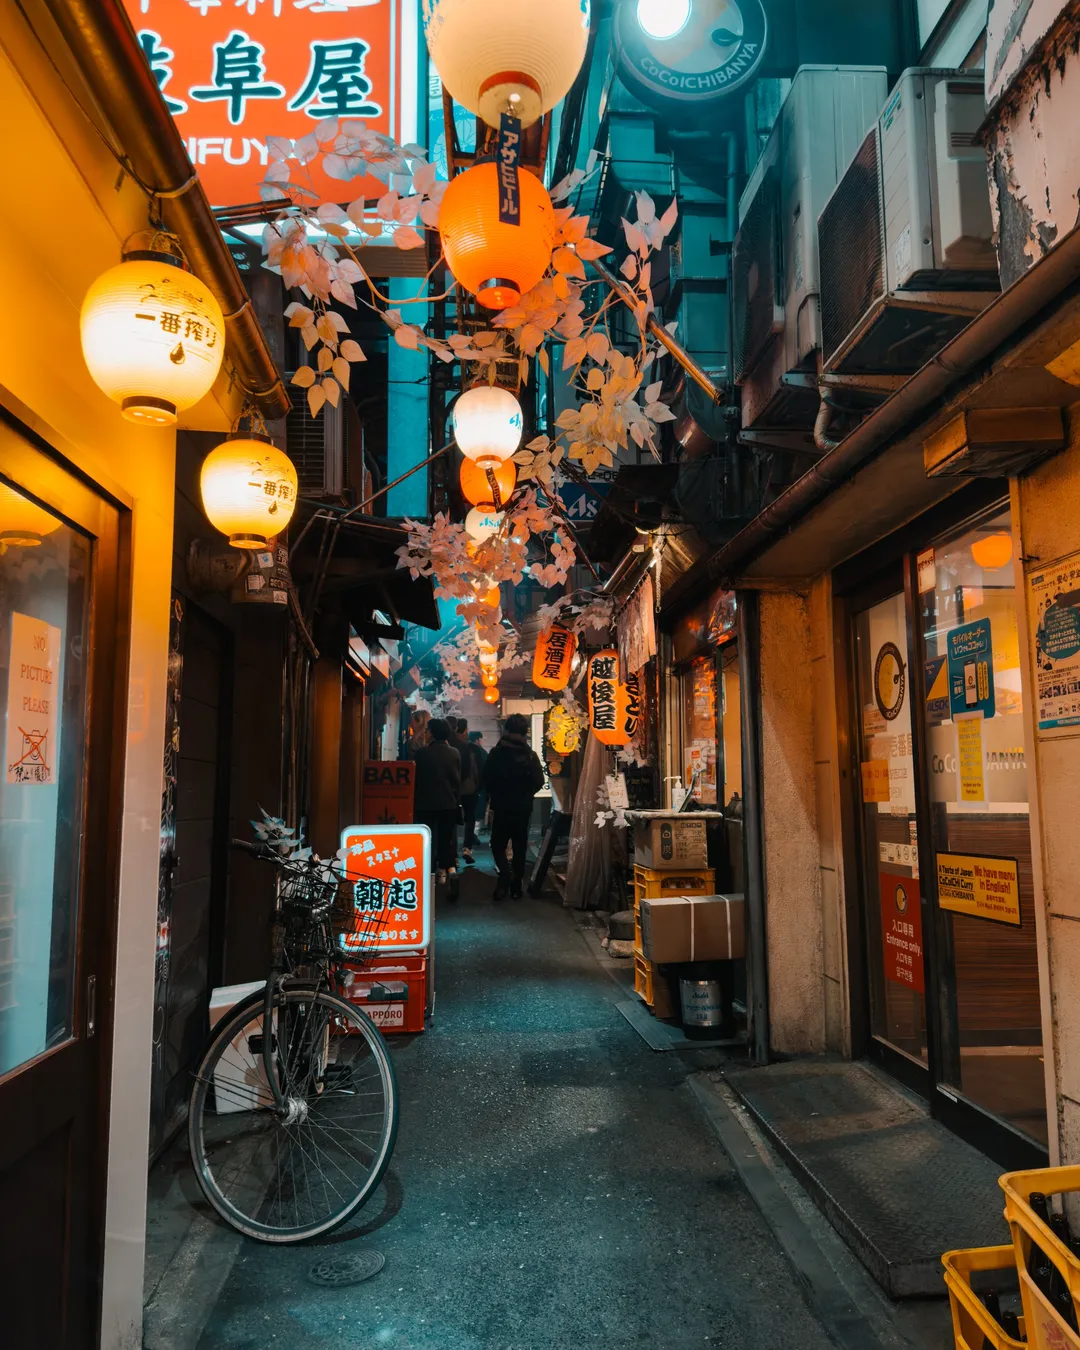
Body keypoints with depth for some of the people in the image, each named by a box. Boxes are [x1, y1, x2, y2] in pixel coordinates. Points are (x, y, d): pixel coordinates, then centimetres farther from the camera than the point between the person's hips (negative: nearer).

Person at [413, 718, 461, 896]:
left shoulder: (422, 752, -9)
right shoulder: (454, 753, -2)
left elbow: (416, 777, -2)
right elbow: (458, 780, 4)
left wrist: (416, 799, 11)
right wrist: (457, 801, 14)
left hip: (425, 803, -2)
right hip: (448, 803, 2)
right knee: (446, 839, 9)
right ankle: (450, 868, -9)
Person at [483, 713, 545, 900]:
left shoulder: (496, 753, -10)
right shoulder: (530, 755, -5)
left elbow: (487, 779, -6)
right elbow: (539, 781, -3)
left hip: (502, 807, -2)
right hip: (523, 807, 2)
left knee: (498, 844, 7)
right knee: (520, 846, 11)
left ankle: (505, 875, -17)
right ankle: (516, 885, 13)